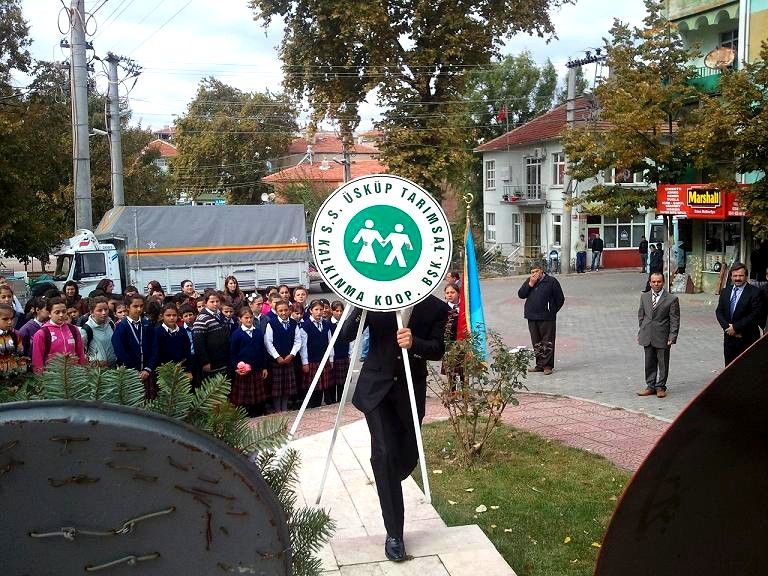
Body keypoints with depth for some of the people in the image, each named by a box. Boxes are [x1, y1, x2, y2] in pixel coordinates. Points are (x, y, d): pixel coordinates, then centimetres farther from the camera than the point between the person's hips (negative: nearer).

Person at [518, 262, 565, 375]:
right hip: (532, 318, 5)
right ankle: (539, 365, 17)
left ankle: (547, 365, 1)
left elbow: (560, 299, 2)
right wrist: (530, 284, -8)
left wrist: (552, 311, 2)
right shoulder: (528, 281, 11)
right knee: (536, 343, 10)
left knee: (547, 342, -3)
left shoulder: (551, 281, -2)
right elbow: (521, 295, 3)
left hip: (547, 319, -5)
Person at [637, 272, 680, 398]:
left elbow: (675, 320, -6)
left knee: (662, 363, 5)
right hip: (647, 337, 4)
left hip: (662, 337, -3)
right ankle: (651, 386, 20)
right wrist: (641, 332, 10)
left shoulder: (672, 299, -5)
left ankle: (660, 387, 17)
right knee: (649, 363, 10)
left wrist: (672, 337, -12)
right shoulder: (644, 297, 8)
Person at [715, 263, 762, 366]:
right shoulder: (725, 291, 10)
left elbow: (755, 315, -15)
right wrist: (727, 327, -10)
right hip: (729, 337, 5)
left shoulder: (755, 292, -8)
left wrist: (736, 327, -16)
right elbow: (719, 312, 7)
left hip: (747, 339, -5)